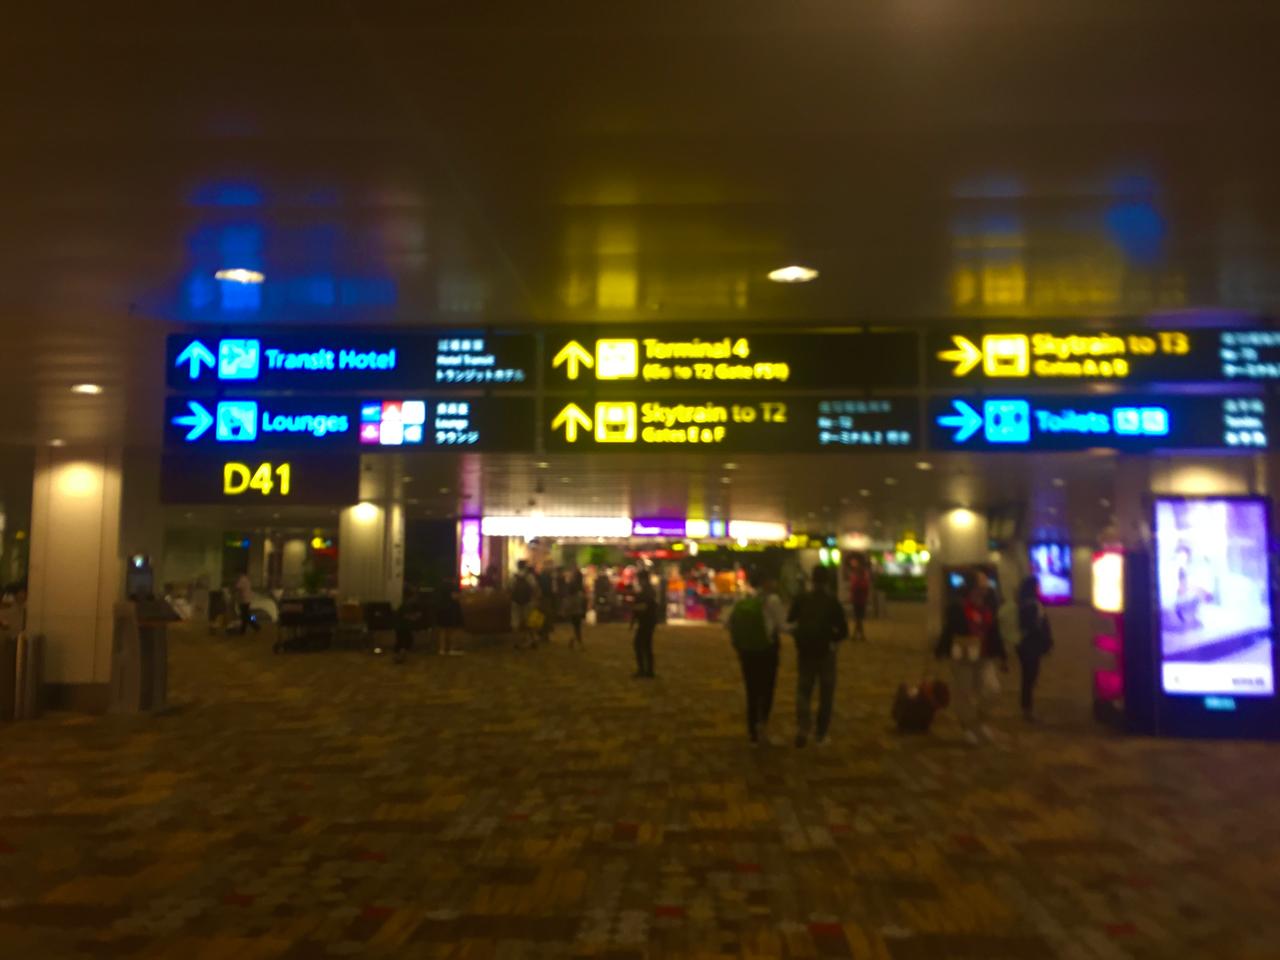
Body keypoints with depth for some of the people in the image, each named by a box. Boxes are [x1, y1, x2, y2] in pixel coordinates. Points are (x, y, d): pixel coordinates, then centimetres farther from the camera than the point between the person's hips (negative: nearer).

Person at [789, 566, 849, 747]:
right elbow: (843, 630, -9)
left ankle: (802, 728, -10)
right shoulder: (832, 602, -7)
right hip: (826, 652, -2)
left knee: (803, 691, 11)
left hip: (804, 651, 2)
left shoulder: (800, 600, -1)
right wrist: (831, 639, 9)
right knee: (826, 694, 10)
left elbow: (790, 622, -1)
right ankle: (822, 735, 12)